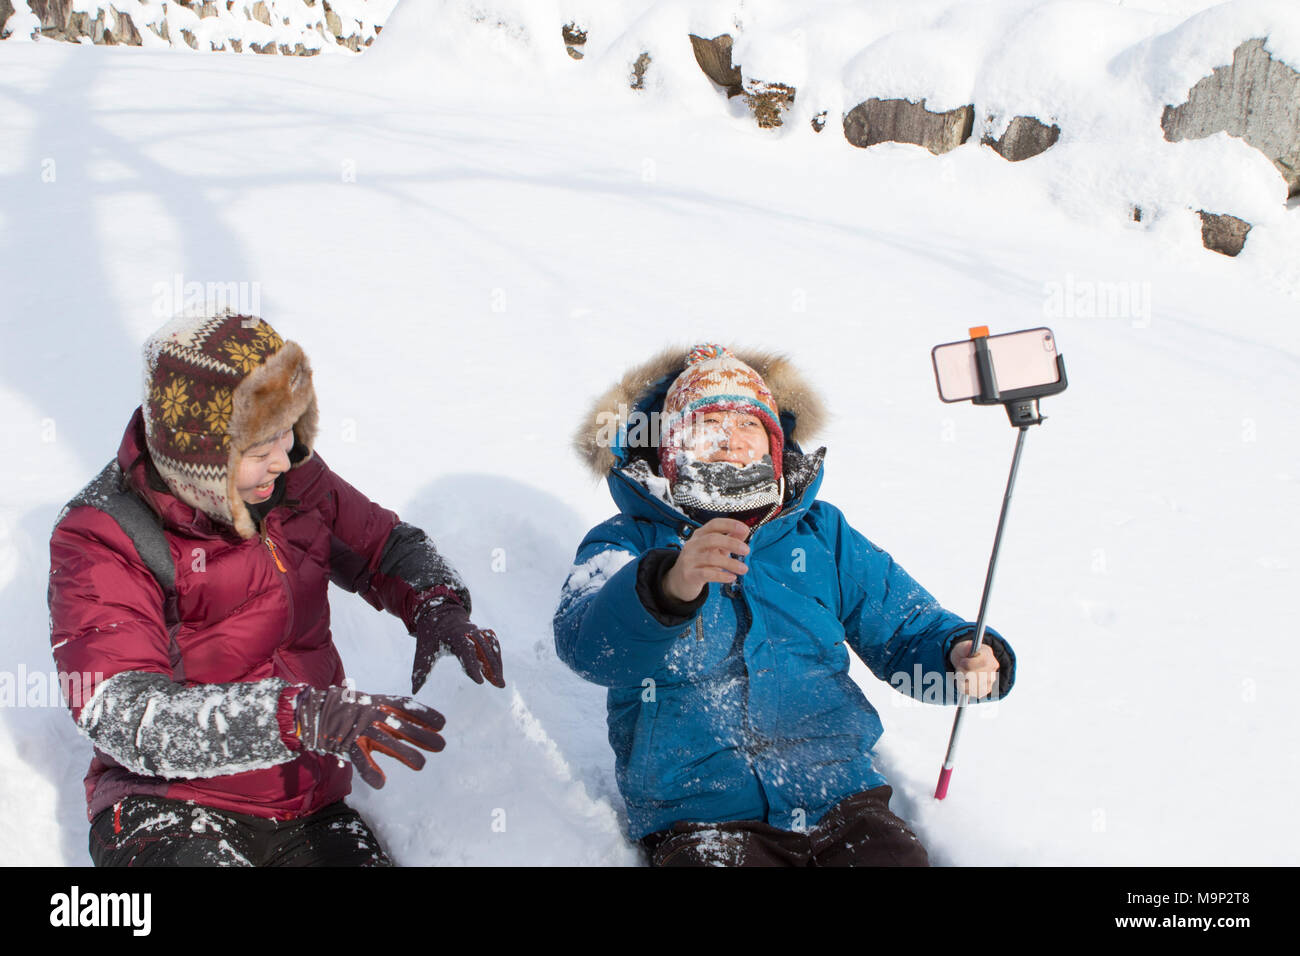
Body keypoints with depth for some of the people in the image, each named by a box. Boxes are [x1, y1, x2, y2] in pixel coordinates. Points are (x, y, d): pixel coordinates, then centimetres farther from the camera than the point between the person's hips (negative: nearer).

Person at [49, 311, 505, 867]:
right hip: (167, 811, -4)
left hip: (310, 806, 4)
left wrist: (437, 607, -8)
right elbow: (123, 718, -27)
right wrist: (302, 716, -39)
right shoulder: (99, 542, -14)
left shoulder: (292, 482, 1)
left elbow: (390, 545, 17)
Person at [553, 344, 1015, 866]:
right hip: (699, 818, -2)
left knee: (900, 856, -23)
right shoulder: (626, 543, 6)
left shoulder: (822, 534, 18)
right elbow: (583, 644, -14)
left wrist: (964, 655, -5)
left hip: (841, 795, 3)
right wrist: (671, 585, -35)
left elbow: (906, 627, 19)